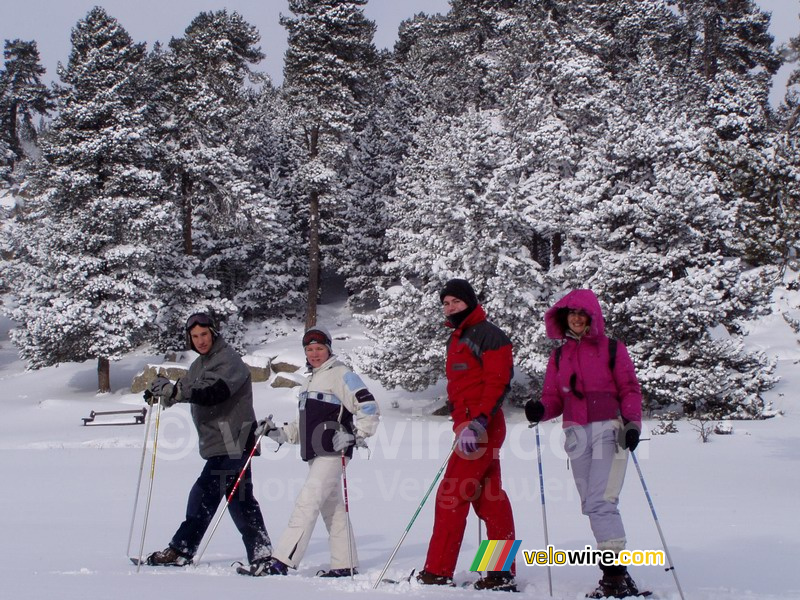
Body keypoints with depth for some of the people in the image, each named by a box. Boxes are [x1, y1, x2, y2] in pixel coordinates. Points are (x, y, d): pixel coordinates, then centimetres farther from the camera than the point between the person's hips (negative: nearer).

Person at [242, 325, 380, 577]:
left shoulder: (341, 374, -5)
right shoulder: (313, 380, 22)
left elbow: (369, 407, -11)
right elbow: (304, 426, 26)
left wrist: (356, 436, -19)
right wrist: (279, 433, 14)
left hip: (332, 453, -9)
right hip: (316, 455, 9)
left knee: (306, 503, -15)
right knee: (333, 509, 11)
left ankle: (281, 562, -19)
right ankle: (345, 565, 17)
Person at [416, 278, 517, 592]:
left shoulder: (488, 335, -9)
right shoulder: (456, 339, 20)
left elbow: (499, 381, -18)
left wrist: (479, 420, -28)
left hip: (482, 426, -10)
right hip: (469, 427, 10)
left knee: (451, 495, -9)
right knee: (490, 500, 9)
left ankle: (437, 573, -5)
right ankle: (503, 574, 13)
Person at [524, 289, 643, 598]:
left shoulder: (612, 349, 3)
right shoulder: (559, 356, 15)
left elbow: (630, 389, 1)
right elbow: (554, 397, 12)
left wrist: (632, 422, -14)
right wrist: (540, 409, -10)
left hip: (609, 430, -5)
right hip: (576, 434, 5)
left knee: (600, 501, -17)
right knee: (591, 505, 5)